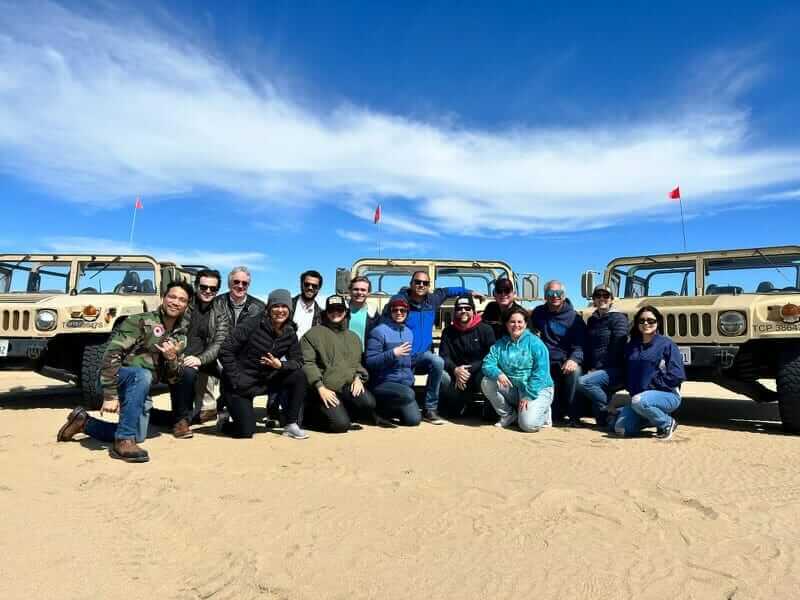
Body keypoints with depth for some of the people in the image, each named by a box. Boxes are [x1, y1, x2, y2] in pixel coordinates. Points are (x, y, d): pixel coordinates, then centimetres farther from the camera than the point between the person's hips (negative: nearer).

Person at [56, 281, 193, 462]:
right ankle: (123, 442, -32)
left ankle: (83, 422, 28)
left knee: (138, 436, 10)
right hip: (119, 376, -7)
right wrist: (109, 395, -29)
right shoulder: (140, 322, -16)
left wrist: (171, 358, -21)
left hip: (139, 389, 7)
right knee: (142, 375, -39)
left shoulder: (180, 337, 3)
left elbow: (172, 379, 2)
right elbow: (111, 354, -23)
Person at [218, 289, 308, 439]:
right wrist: (236, 381, -20)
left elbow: (298, 361, -2)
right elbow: (225, 352, -17)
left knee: (299, 376, -16)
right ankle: (223, 422, 23)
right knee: (246, 431, -13)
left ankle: (291, 425, -6)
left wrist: (280, 365, -23)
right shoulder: (252, 325, -16)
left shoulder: (290, 334, -2)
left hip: (265, 381, 5)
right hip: (240, 384, -5)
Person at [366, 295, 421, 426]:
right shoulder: (379, 331, -11)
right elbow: (370, 362, -16)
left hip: (405, 383, 7)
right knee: (408, 395, -34)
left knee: (413, 419, -8)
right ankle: (380, 409, -6)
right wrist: (393, 353, -24)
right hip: (383, 383, -6)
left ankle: (393, 408, 21)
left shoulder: (409, 332, 12)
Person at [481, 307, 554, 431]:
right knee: (487, 382, -18)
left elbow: (540, 373, -16)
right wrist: (498, 374, -30)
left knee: (528, 424, -26)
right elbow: (488, 364, -7)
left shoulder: (535, 343, -10)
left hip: (537, 389, -4)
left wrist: (528, 396, -21)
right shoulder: (499, 344, 4)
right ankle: (508, 415, 2)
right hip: (512, 388, 5)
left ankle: (543, 412, 11)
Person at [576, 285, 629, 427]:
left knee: (583, 382, -27)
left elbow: (617, 349, -14)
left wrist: (598, 367, -13)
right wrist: (589, 368, 1)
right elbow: (587, 347, 16)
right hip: (596, 369, 7)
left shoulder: (618, 318, -5)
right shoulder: (592, 320, 17)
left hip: (615, 370, -7)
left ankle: (611, 411, -11)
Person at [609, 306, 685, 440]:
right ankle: (654, 417, 14)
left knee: (639, 401, -37)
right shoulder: (631, 346, 10)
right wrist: (632, 391, 1)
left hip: (667, 395, -6)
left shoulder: (666, 344, -6)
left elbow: (676, 376, -13)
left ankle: (668, 423, -8)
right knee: (620, 429, -11)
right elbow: (627, 374, 17)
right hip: (638, 396, 6)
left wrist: (649, 386, -14)